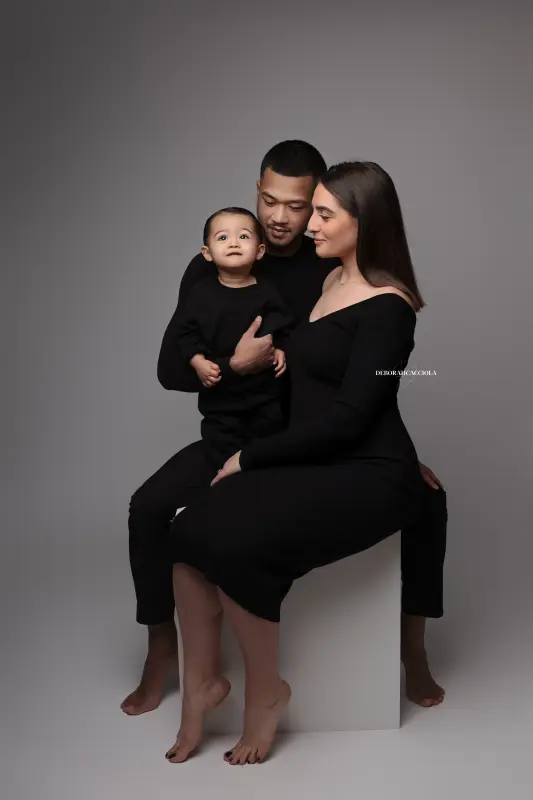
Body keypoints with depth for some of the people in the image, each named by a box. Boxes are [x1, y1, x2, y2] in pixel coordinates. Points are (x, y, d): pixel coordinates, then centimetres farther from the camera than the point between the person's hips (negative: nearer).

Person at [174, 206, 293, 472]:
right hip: (219, 391, 0)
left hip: (264, 390, 1)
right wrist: (198, 362, -16)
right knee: (221, 450, 8)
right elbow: (187, 331, -3)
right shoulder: (202, 292, -8)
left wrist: (280, 350, -12)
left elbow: (283, 328, 5)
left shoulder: (266, 293, -6)